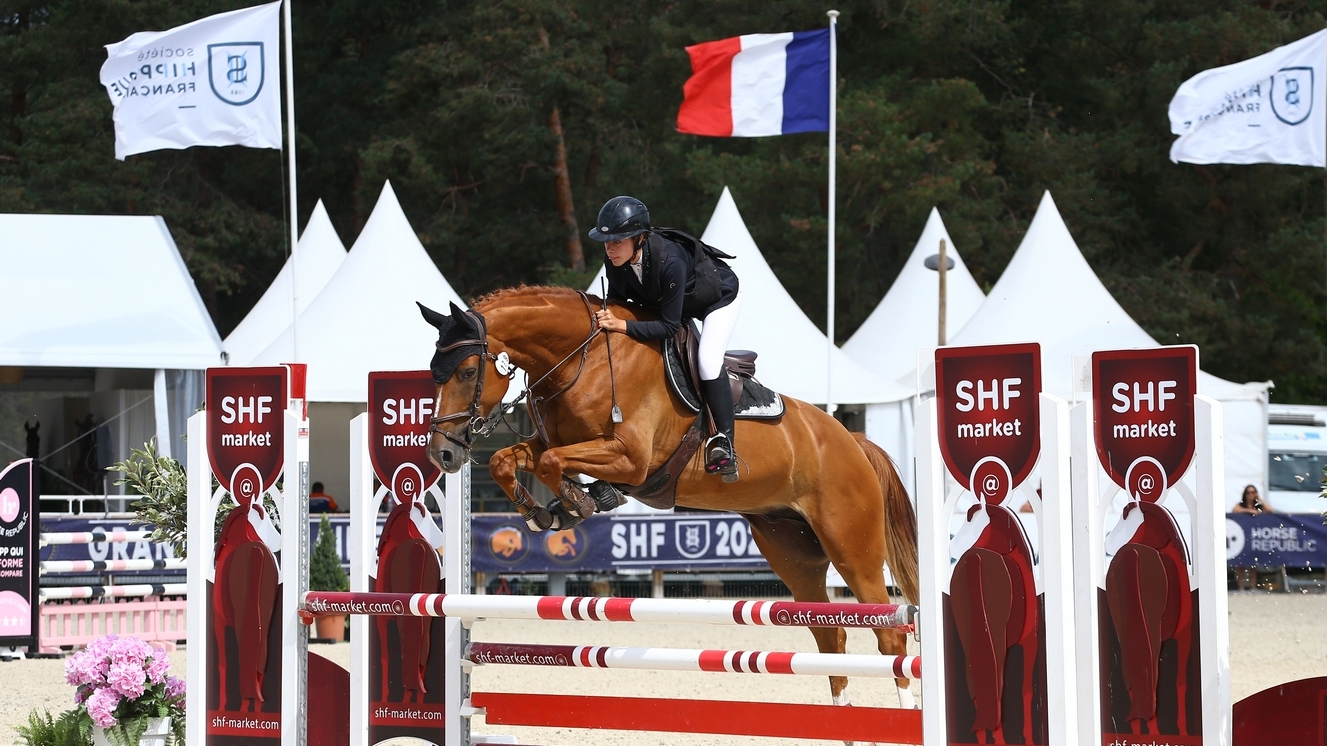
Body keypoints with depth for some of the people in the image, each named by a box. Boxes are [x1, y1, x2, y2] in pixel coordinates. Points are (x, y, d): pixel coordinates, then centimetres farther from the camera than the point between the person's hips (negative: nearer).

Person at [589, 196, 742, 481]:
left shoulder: (669, 261, -44)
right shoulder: (615, 260, -25)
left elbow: (670, 325, -38)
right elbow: (617, 301, -8)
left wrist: (621, 325, -45)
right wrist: (607, 318, -28)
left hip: (719, 295, -8)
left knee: (707, 360, -24)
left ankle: (724, 441, -16)